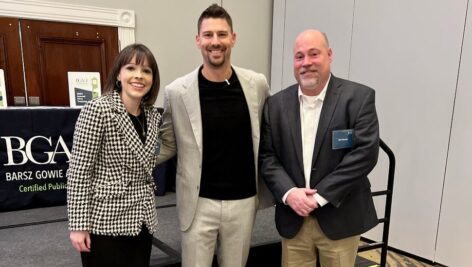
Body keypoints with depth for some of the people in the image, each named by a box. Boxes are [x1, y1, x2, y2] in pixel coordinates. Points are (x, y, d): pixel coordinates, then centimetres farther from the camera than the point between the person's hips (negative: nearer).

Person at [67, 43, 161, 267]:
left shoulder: (153, 115, 4)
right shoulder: (97, 110, -15)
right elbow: (78, 172, -14)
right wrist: (78, 225, -14)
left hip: (142, 220, 6)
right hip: (105, 221, -6)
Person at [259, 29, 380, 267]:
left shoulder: (359, 97, -7)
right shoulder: (276, 103, 2)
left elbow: (365, 153, -14)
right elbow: (266, 156, 1)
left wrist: (320, 196, -17)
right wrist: (289, 193, -14)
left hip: (340, 219, -2)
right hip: (293, 219, 3)